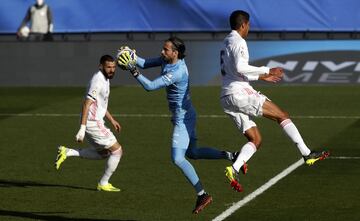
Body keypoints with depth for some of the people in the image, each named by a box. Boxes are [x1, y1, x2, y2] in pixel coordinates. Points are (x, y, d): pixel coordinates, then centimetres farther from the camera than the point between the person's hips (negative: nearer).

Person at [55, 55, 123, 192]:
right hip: (93, 123, -10)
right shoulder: (98, 81, -19)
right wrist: (82, 129, -29)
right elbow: (87, 104, -25)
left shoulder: (104, 79, 13)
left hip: (95, 121, 10)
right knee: (117, 151, -2)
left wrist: (112, 120, 27)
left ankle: (67, 153, 14)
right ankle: (103, 184, 9)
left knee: (103, 153, 20)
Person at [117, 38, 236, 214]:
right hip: (183, 117, 10)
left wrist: (133, 71, -28)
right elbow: (145, 64, 5)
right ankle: (229, 156, 20)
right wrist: (131, 56, -11)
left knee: (178, 158, -12)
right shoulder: (167, 60, -1)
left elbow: (150, 86, -30)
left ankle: (202, 195, -9)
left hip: (183, 119, -10)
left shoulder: (176, 72, -28)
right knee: (192, 153, 22)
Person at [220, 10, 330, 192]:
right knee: (282, 115, -4)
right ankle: (307, 154, -7)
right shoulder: (238, 42, -7)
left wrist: (261, 77, 26)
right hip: (239, 93, -9)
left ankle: (234, 169, -15)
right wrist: (266, 70, -14)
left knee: (255, 139, 6)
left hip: (227, 99, 9)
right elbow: (240, 68, -22)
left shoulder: (226, 44, 23)